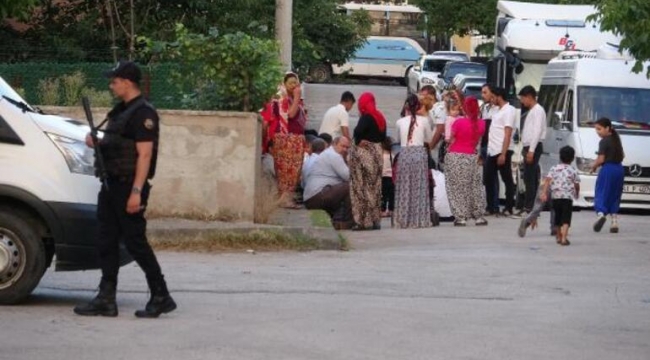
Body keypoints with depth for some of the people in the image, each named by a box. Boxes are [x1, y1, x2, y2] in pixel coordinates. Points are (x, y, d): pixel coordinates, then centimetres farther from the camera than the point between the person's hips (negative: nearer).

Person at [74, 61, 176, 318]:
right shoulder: (121, 111, 16)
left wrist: (136, 191, -25)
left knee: (135, 242, -6)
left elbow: (144, 154, -20)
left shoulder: (143, 113, -14)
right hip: (112, 186, 10)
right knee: (106, 242, 8)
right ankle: (106, 300, 11)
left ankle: (161, 298, 2)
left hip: (128, 188, -10)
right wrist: (97, 142, 6)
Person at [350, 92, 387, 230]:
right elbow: (383, 137, 18)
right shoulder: (380, 117, 11)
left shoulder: (366, 117, -13)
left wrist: (358, 141, -10)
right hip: (377, 153, 8)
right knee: (374, 187, 11)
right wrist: (374, 142, 9)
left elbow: (358, 132, -27)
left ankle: (364, 220, -6)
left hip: (363, 153, -8)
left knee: (362, 187, -4)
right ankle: (375, 220, 15)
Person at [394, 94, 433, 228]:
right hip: (420, 152, -1)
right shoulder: (424, 120, -1)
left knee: (404, 187, 5)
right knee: (420, 187, 3)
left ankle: (404, 220, 5)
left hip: (404, 153, 1)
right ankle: (421, 219, 3)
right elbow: (429, 138, 10)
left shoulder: (400, 122, 1)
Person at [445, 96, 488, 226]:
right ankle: (478, 216, 12)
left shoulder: (458, 122, -15)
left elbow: (451, 140, -5)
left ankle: (460, 217, 0)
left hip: (455, 157, -4)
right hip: (472, 156, 4)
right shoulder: (480, 124, -3)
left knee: (457, 188, 3)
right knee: (474, 187, 12)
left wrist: (449, 152, 11)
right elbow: (477, 141, 8)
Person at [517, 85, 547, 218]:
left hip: (533, 148, -9)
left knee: (529, 178, -11)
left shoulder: (537, 110, -9)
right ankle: (530, 207, 9)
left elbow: (537, 131, -18)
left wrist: (531, 150, -22)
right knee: (530, 178, 8)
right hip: (529, 148, 9)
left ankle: (528, 208, -13)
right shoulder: (531, 111, 19)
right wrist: (526, 150, 13)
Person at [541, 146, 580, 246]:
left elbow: (547, 180, -4)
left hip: (555, 196, 3)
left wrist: (544, 193, -9)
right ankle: (564, 238, -25)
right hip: (567, 196, -3)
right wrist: (577, 193, 26)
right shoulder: (573, 170, 3)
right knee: (566, 219, -8)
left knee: (558, 217, 20)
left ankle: (559, 236, 34)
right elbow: (576, 185, 6)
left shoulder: (554, 169, 8)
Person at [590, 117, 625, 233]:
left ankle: (601, 214, -30)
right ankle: (615, 222, 8)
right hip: (619, 169, 7)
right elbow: (622, 156, 21)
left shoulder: (604, 142, -10)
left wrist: (594, 166, 1)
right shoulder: (617, 140, 14)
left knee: (601, 194, -5)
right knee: (614, 197, 12)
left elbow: (601, 159, -14)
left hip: (607, 170, -7)